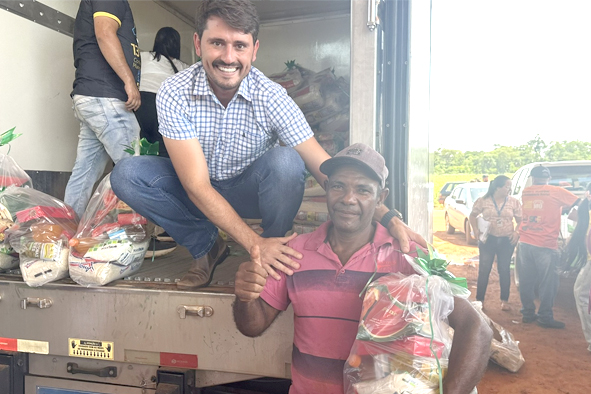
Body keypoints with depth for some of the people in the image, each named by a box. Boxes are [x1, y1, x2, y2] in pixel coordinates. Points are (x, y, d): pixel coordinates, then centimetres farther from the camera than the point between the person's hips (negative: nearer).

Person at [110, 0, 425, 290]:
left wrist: (386, 217, -36)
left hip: (249, 190, -1)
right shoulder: (173, 95, -23)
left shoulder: (272, 98, -23)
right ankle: (206, 247, -4)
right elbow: (197, 187, -27)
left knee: (285, 161, -32)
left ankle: (275, 258, -9)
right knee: (126, 175, -22)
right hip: (200, 194, 2)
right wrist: (254, 243, -36)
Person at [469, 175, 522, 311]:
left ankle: (504, 301, 20)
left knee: (504, 270, 8)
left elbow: (520, 220, 6)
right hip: (488, 239, -1)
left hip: (507, 240, 1)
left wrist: (517, 232, -10)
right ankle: (479, 300, 10)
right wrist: (476, 230, -6)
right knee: (484, 270, 1)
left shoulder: (514, 202, 1)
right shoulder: (483, 201, -3)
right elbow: (473, 215, 6)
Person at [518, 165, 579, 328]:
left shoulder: (525, 192, 8)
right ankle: (545, 317, 11)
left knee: (526, 281, 12)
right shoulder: (557, 192, -4)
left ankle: (527, 313, 20)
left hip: (524, 243, 4)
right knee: (548, 283, 6)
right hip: (545, 245, -4)